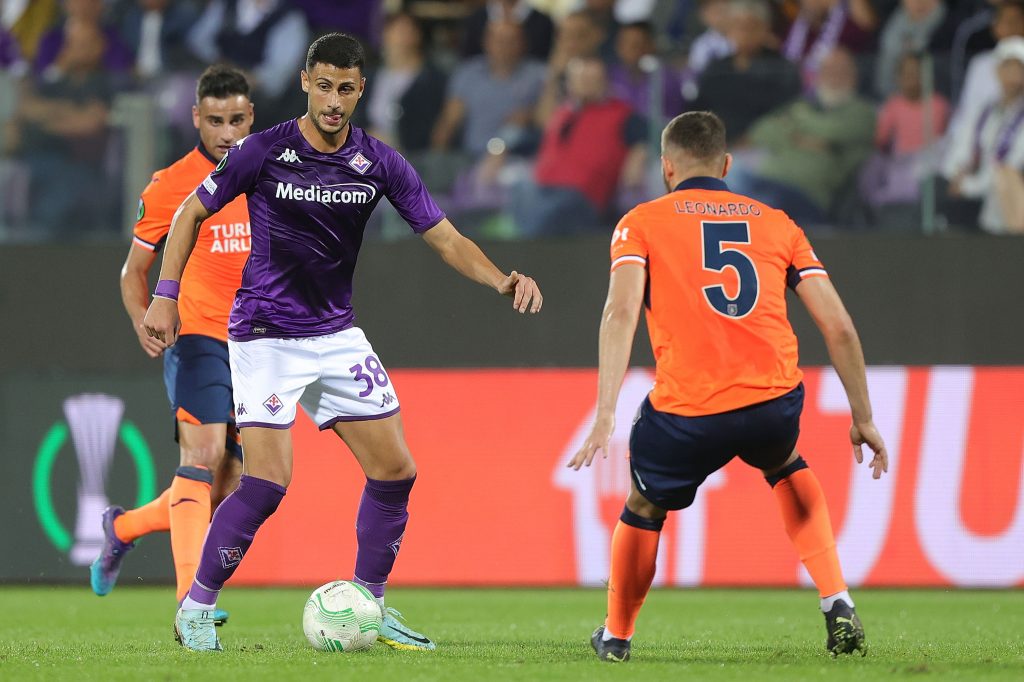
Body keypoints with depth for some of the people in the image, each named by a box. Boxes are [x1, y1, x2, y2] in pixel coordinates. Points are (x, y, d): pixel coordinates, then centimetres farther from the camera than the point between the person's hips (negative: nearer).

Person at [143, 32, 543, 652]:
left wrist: (502, 280, -20)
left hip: (337, 334, 5)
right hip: (265, 337, -5)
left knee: (395, 470, 0)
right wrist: (166, 295, -3)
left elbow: (446, 238, -2)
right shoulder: (265, 151, -11)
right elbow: (193, 212, 2)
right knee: (269, 480, -15)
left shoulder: (379, 163, -3)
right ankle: (196, 608, 0)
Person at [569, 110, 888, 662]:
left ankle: (617, 636, 39)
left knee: (644, 508, 27)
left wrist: (605, 414, -15)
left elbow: (622, 311, -8)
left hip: (687, 415, -3)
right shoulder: (777, 223, 18)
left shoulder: (642, 223, 10)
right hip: (775, 404, 3)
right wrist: (862, 418, 21)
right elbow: (838, 326, 13)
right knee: (787, 470, 36)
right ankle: (837, 605, 22)